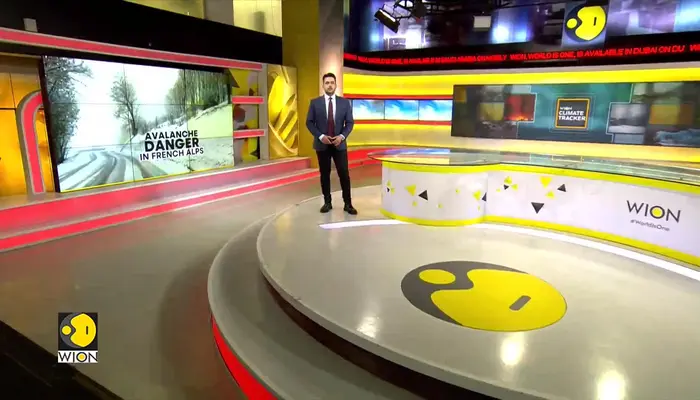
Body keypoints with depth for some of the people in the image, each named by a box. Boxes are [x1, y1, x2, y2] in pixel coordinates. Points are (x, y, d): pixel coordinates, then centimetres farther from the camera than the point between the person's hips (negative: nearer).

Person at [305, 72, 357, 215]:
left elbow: (350, 122, 3)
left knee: (344, 174, -2)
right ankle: (327, 202, 17)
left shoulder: (345, 102, 3)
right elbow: (309, 122, 0)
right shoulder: (315, 102, 1)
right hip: (322, 144, 0)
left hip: (339, 144, 0)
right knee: (324, 174, 6)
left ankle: (348, 204, 7)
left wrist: (342, 136, -13)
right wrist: (320, 136, -13)